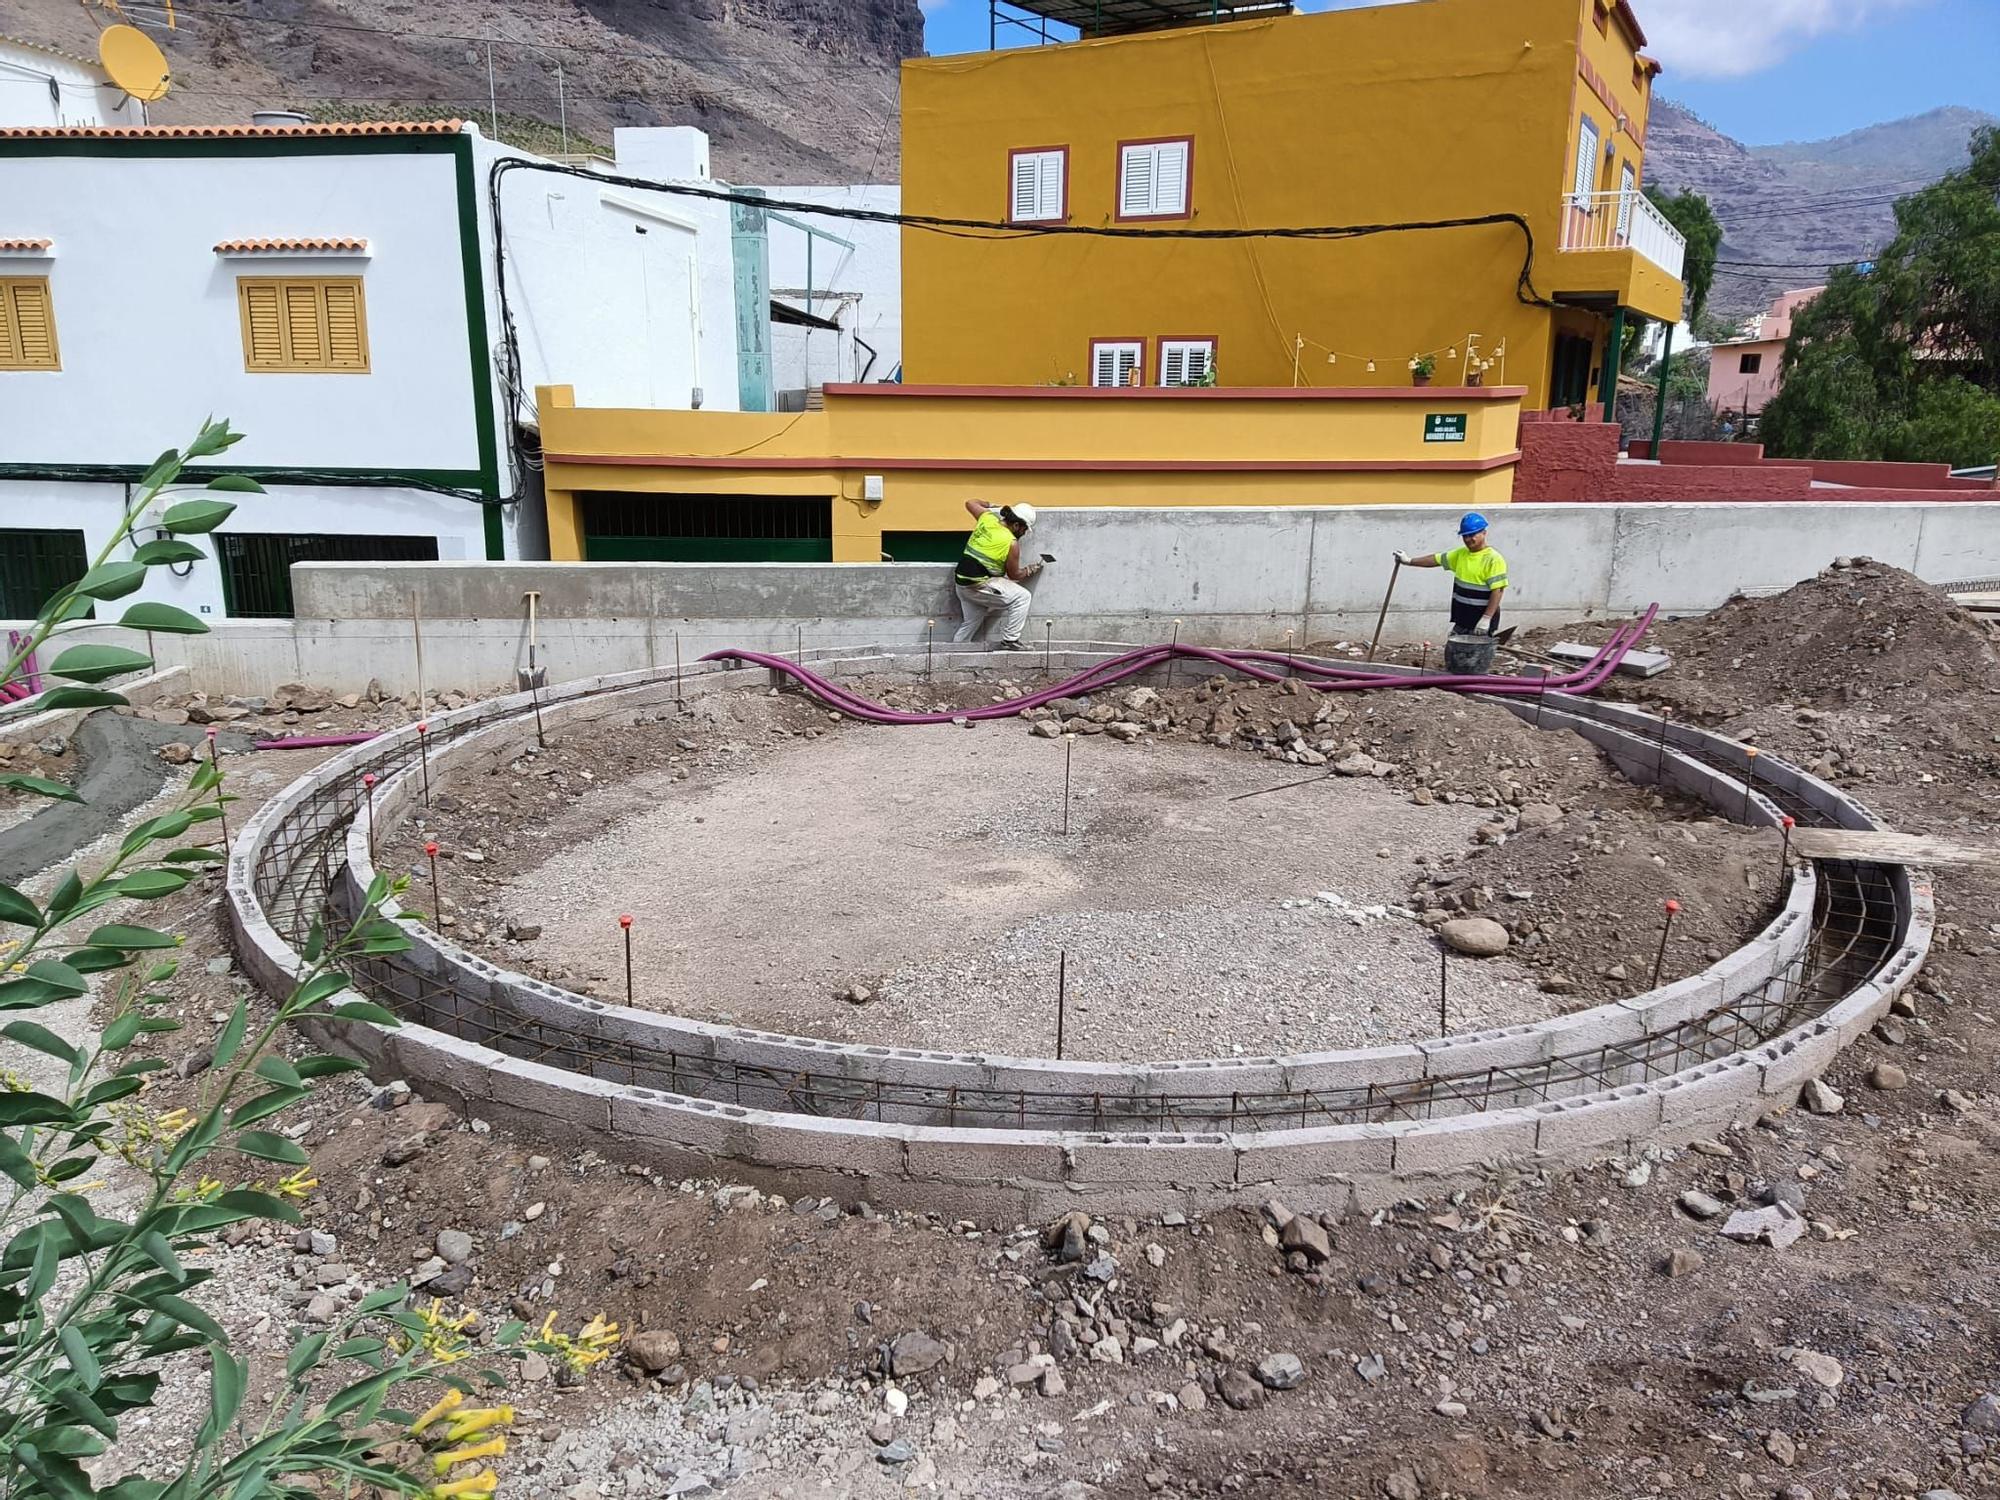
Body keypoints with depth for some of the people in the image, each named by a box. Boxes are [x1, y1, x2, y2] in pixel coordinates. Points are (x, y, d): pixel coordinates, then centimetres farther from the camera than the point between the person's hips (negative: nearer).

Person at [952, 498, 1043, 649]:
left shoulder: (987, 517, 4)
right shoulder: (1012, 543, -12)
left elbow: (970, 503, 25)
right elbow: (1014, 575, 1)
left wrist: (992, 506, 33)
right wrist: (1030, 570, 19)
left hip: (961, 581, 8)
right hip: (979, 585, -8)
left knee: (971, 623, 22)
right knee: (1022, 597, -4)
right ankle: (1009, 641, -3)